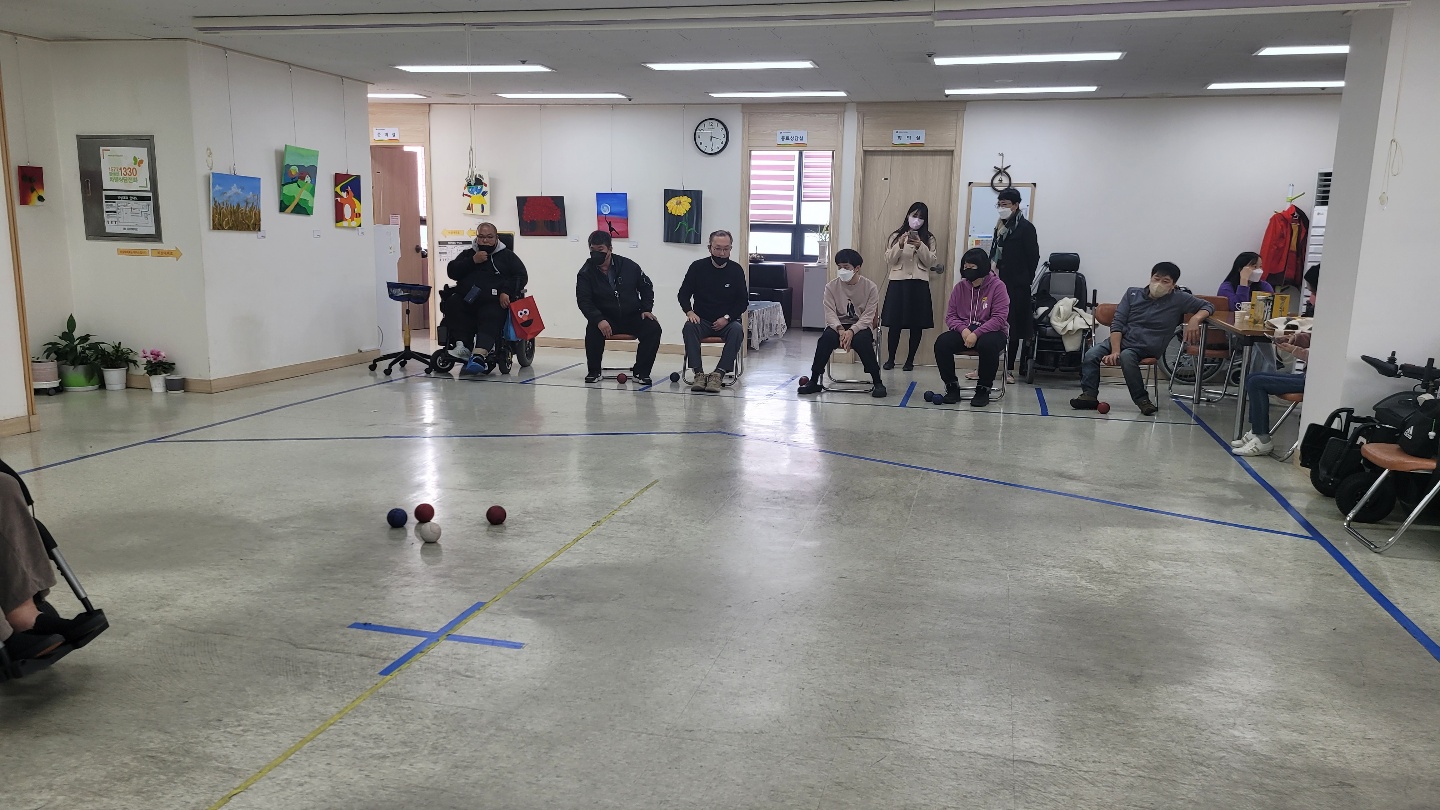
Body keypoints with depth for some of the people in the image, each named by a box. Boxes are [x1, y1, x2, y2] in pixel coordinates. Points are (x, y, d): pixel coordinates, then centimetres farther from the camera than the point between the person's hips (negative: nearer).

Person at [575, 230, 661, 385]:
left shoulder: (628, 266, -3)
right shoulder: (586, 273, -6)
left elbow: (646, 286, 10)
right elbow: (583, 301, -13)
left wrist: (646, 309, -3)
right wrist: (599, 320, -29)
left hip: (633, 317, 2)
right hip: (604, 319, -1)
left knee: (653, 328, -23)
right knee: (593, 330, -32)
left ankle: (641, 372, -11)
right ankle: (593, 371, -11)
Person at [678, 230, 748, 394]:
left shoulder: (736, 270, 1)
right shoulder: (698, 267, 2)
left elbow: (743, 301, 4)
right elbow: (683, 294, 6)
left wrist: (727, 318, -10)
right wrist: (689, 312, -13)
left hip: (727, 321, 0)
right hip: (702, 320, 0)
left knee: (737, 330, -32)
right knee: (689, 328, -31)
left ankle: (719, 374, -36)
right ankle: (699, 374, -35)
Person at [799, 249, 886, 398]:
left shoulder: (870, 287, -6)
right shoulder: (831, 286, -2)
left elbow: (868, 316, -12)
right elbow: (830, 313, -8)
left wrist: (851, 331, -28)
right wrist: (840, 330, -28)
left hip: (861, 326, -1)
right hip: (838, 325, 2)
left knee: (861, 340, -35)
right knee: (826, 337, -31)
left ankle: (877, 382, -22)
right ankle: (814, 381, -21)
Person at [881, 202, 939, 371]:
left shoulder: (929, 238, 8)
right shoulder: (896, 236, 9)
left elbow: (930, 262, -1)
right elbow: (889, 260, 1)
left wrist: (920, 246, -15)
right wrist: (900, 245, -14)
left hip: (919, 283, 0)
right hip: (898, 282, 0)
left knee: (916, 324, 0)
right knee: (895, 322, -4)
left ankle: (910, 360, 10)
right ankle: (891, 359, 8)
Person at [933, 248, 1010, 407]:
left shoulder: (998, 286, -7)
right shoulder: (960, 287, 6)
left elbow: (999, 318, -15)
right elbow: (950, 315, 6)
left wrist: (976, 334, -26)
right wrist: (963, 329, -15)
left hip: (991, 332, -4)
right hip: (964, 331, 4)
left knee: (988, 344, -39)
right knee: (941, 342, -24)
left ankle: (983, 389, -18)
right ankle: (952, 386, -6)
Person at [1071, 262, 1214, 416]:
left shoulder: (1179, 299, 3)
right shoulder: (1133, 294, 9)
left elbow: (1208, 306, 8)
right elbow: (1117, 323, 2)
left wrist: (1194, 319, -17)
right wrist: (1115, 351, -14)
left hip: (1146, 348, -3)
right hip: (1120, 339, 3)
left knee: (1126, 356, -37)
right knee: (1091, 355, -25)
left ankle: (1142, 399, -24)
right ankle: (1089, 395, -16)